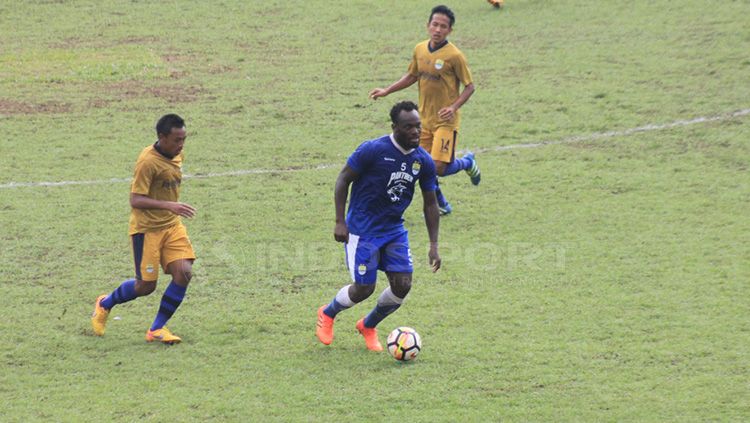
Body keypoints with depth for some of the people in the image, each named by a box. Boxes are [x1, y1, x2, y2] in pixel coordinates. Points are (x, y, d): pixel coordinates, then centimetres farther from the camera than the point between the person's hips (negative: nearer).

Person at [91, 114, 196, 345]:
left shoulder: (176, 156, 5)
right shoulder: (148, 161, -20)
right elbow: (136, 200, -24)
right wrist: (169, 205, -33)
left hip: (172, 225, 7)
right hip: (147, 228, -7)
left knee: (184, 272, -11)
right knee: (146, 286, -2)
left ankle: (157, 329, 0)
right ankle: (104, 304, 29)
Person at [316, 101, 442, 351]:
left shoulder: (424, 161, -3)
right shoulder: (373, 150, -18)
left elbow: (430, 204, 6)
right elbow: (343, 180, -10)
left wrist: (433, 245, 1)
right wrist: (340, 222, -15)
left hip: (395, 229, 5)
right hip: (362, 230, -5)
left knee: (403, 286, -6)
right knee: (364, 289, -6)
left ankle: (368, 326, 23)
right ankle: (327, 314, 27)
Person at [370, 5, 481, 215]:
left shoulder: (454, 55, -15)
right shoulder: (420, 50, 2)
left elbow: (469, 86, -9)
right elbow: (412, 76, 18)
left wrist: (454, 107, -23)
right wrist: (386, 91, 12)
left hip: (445, 121, -5)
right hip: (424, 119, 5)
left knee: (438, 168, -13)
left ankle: (467, 162, 19)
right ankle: (441, 205, 26)